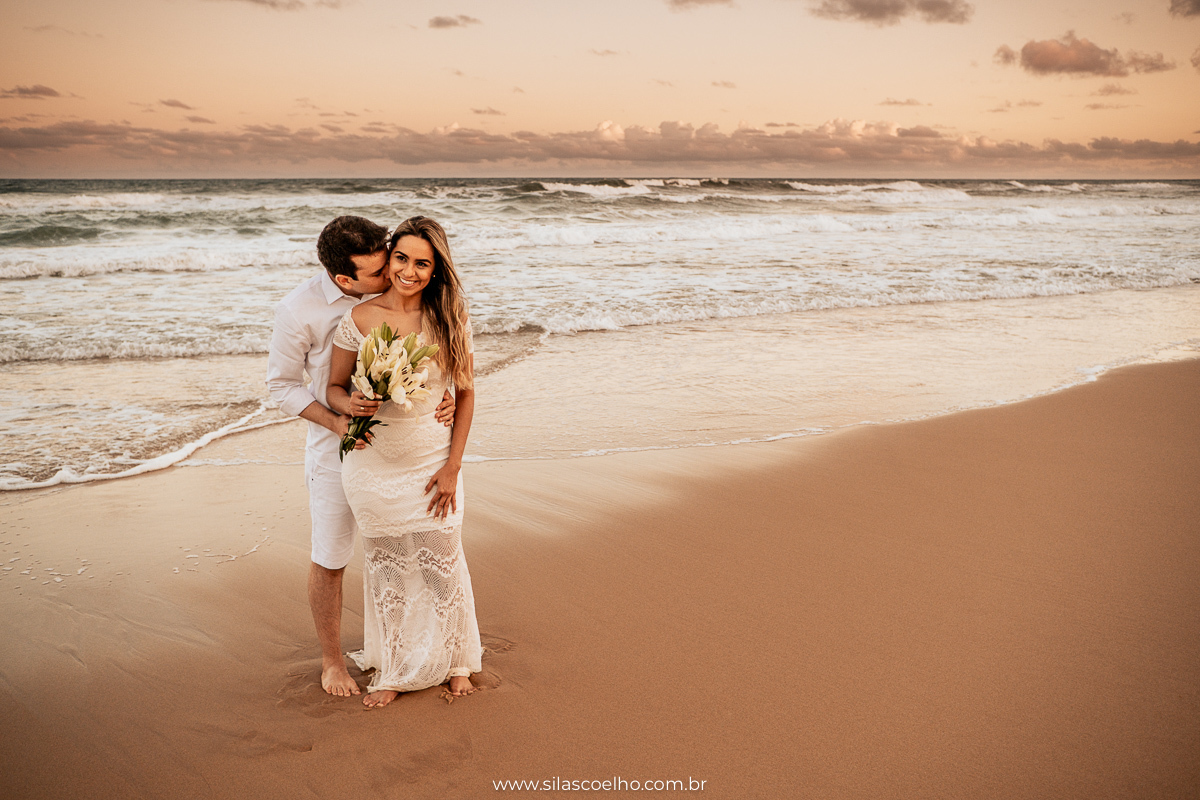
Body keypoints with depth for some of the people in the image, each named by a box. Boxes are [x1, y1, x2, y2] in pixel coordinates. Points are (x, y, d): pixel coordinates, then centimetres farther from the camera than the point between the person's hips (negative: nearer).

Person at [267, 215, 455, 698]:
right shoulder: (300, 310, -19)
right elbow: (282, 384, -7)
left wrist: (443, 397, -16)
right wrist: (336, 422, -20)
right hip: (337, 447, -3)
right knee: (330, 560, 10)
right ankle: (332, 661, 32)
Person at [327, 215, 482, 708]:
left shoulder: (450, 320, -7)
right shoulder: (360, 319, -8)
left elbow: (465, 394, -1)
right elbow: (335, 388, 0)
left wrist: (452, 467, -5)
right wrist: (351, 404, -24)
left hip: (433, 461, 0)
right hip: (374, 464, 0)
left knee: (443, 565, 11)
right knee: (385, 567, 15)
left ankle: (455, 660, 36)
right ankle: (392, 668, 35)